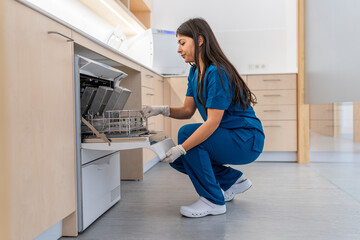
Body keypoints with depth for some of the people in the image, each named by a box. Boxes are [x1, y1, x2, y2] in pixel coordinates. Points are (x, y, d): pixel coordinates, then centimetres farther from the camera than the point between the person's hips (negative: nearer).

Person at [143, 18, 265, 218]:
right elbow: (188, 110, 4)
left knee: (187, 133, -26)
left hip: (247, 141, -9)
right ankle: (234, 180, 17)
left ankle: (213, 202, -12)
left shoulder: (217, 73, -23)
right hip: (226, 136, 9)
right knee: (176, 158, 1)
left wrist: (181, 149, -29)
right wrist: (163, 110, -13)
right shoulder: (195, 72, 6)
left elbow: (213, 122, -28)